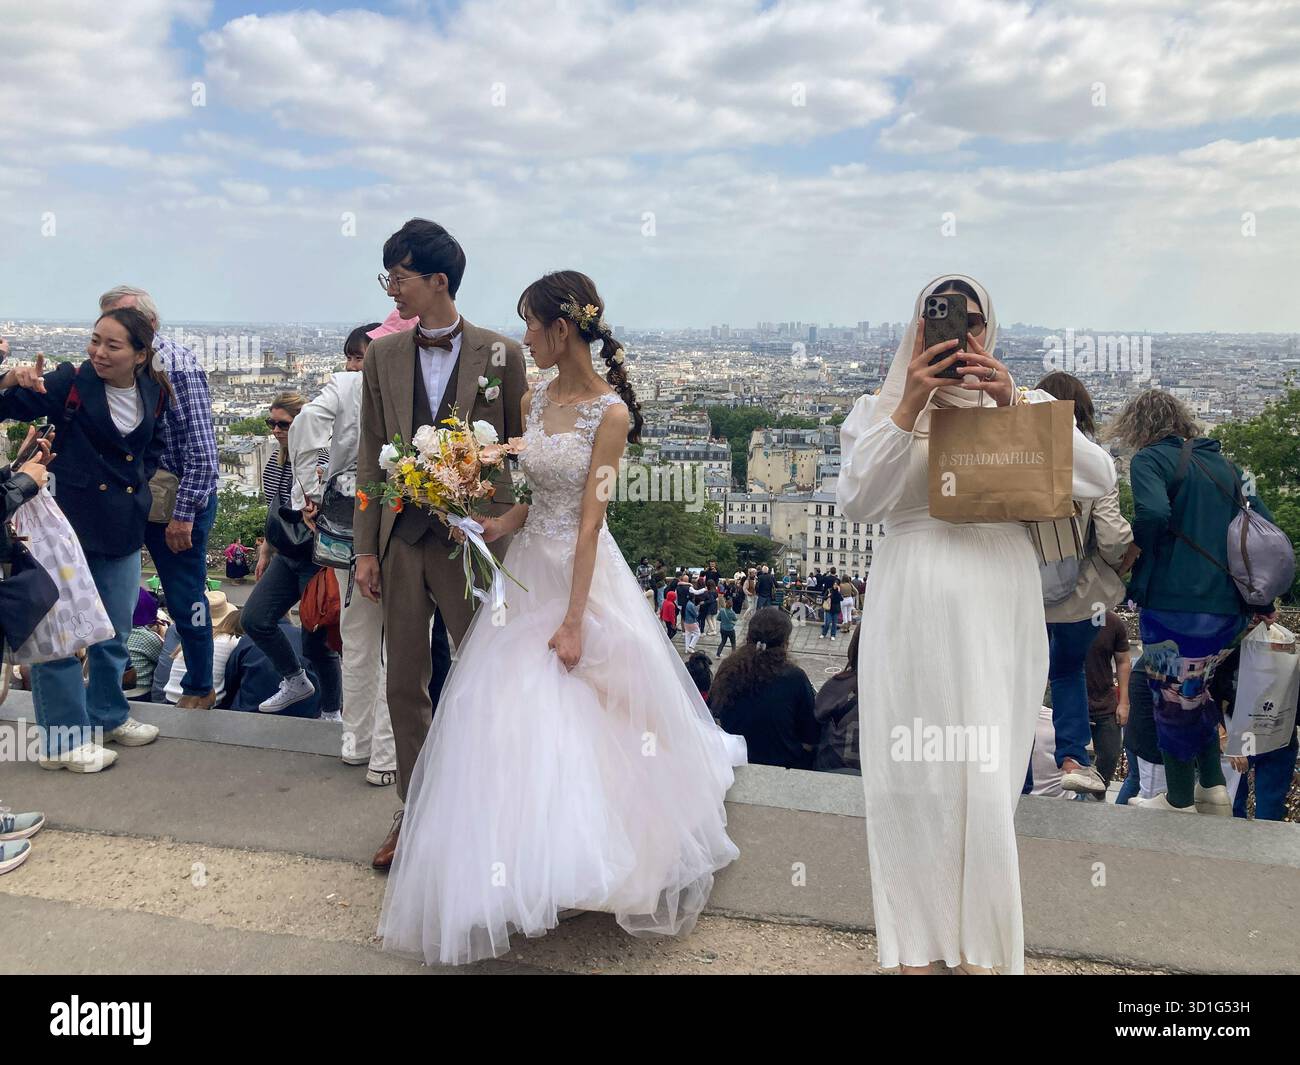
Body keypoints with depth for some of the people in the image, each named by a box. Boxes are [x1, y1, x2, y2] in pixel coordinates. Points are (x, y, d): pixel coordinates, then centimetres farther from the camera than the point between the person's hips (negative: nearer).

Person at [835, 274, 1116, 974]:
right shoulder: (882, 410, 8)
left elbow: (1100, 480, -2)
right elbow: (855, 501, -7)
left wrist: (1015, 408, -11)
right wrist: (909, 408, -14)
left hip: (998, 610, 0)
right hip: (912, 610, 0)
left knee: (988, 780, 0)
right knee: (912, 773, 5)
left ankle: (981, 950, 16)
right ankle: (916, 943, 20)